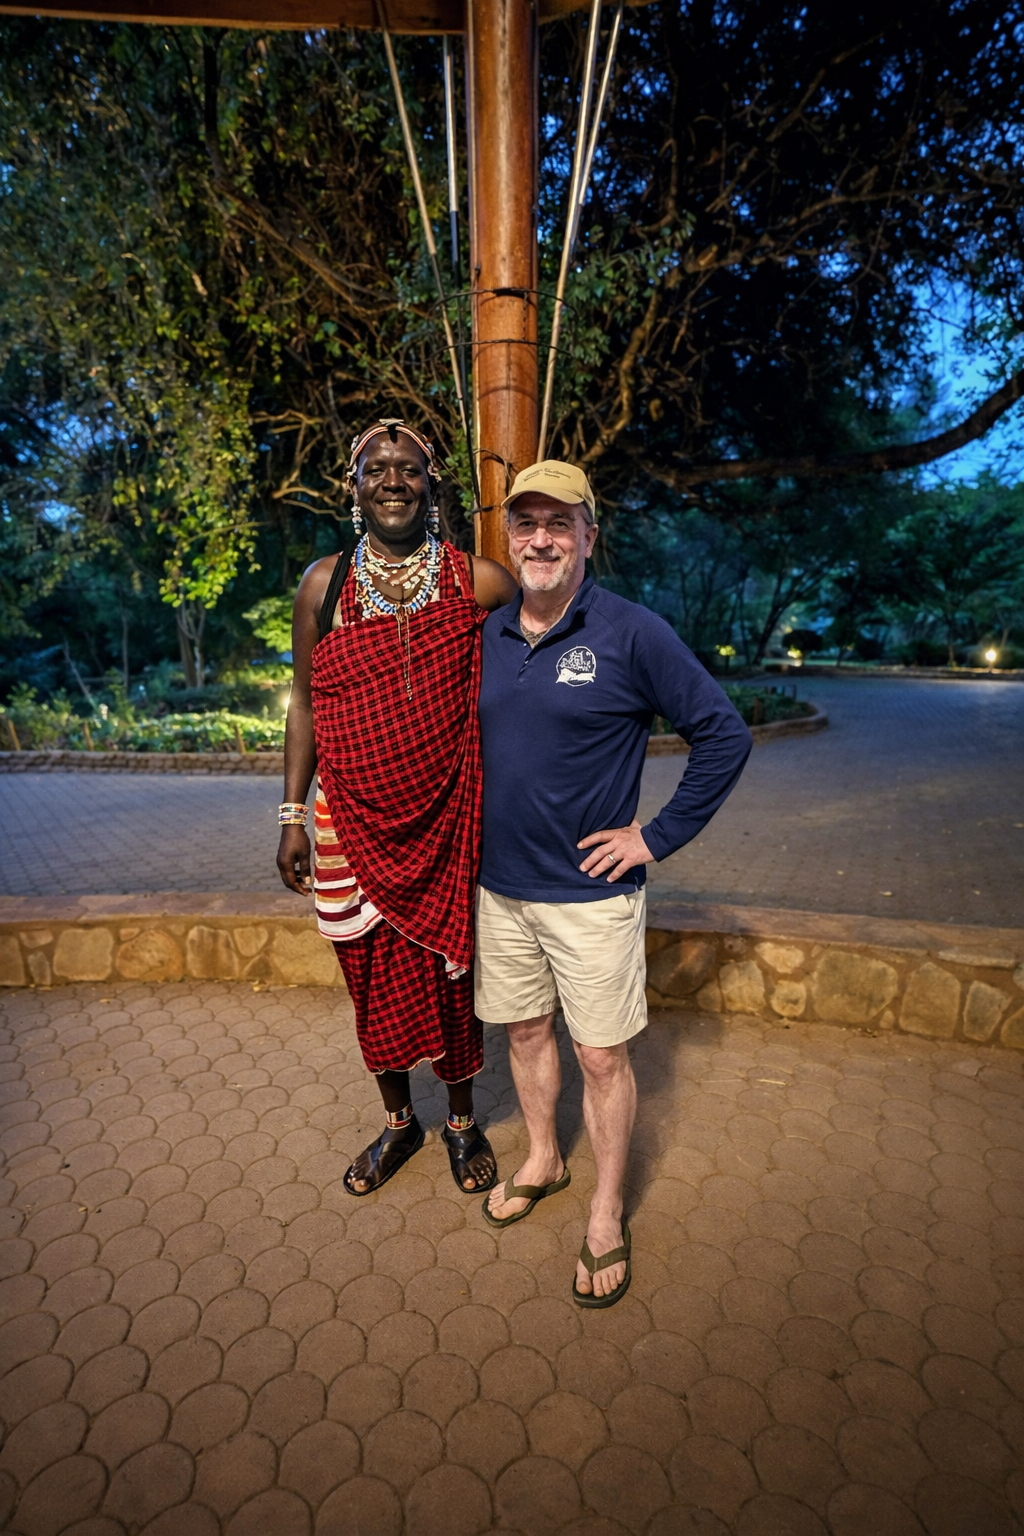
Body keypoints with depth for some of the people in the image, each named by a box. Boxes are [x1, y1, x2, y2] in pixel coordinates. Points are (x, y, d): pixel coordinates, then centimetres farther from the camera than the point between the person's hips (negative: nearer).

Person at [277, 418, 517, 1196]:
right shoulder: (325, 584, 1)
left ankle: (462, 1121, 39)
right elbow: (305, 705, 6)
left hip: (450, 820, -1)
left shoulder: (481, 584, -4)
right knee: (375, 977, 15)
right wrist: (293, 815, 4)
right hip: (355, 824, 2)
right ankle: (398, 1121, 41)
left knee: (453, 976, 12)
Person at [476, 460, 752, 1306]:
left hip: (589, 892, -5)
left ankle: (608, 1214, 31)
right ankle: (543, 1159, 45)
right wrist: (474, 834, 10)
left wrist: (657, 837, -11)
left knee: (602, 1055, 8)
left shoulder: (632, 633, -12)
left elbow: (725, 735, -10)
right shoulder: (486, 636, 4)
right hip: (498, 886, 5)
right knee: (525, 1031, 20)